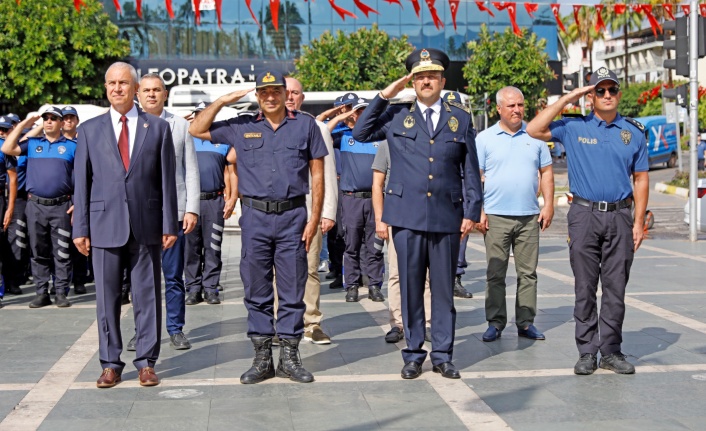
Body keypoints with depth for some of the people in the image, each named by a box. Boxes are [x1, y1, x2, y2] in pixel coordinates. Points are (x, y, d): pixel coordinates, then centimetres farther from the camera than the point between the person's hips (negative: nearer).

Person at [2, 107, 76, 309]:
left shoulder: (72, 146, 7)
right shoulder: (32, 144, 13)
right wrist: (23, 124, 4)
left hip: (61, 207, -2)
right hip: (35, 206, 2)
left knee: (61, 253, -1)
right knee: (39, 252, 6)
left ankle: (61, 293, 3)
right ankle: (42, 293, 12)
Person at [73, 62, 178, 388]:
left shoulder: (158, 128, 7)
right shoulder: (90, 130, 9)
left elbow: (167, 180, 4)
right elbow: (82, 182, 7)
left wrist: (169, 225, -1)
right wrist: (80, 229, 1)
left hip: (146, 226, 0)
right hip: (105, 225, 1)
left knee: (147, 296, 4)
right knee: (107, 297, 5)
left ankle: (146, 362, 14)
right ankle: (110, 364, 15)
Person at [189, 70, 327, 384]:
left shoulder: (305, 125, 6)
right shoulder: (242, 127, 9)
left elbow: (317, 174, 5)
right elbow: (197, 130, 11)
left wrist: (314, 218, -2)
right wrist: (223, 101, 2)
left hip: (293, 216, -1)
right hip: (255, 217, 1)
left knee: (292, 290, 3)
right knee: (256, 291, 5)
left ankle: (289, 358, 13)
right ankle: (262, 359, 15)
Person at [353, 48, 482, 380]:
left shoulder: (461, 118, 10)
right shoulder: (396, 116, 9)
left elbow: (471, 169, 10)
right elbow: (360, 133, 3)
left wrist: (472, 211, 3)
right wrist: (384, 96, 0)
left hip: (447, 216, 0)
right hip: (407, 216, 0)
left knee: (444, 289, 6)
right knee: (410, 288, 5)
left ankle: (442, 355, 16)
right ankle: (413, 355, 15)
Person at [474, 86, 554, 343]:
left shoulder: (535, 137, 10)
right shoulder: (484, 138, 3)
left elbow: (546, 172, 12)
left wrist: (549, 205, 2)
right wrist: (478, 211, -6)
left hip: (530, 216, 2)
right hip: (496, 216, -2)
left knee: (528, 273, 6)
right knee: (495, 274, 1)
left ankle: (526, 323, 14)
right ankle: (495, 323, 10)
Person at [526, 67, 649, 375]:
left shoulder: (634, 132, 8)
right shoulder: (574, 128, 4)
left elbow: (641, 179, 9)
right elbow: (534, 130, -9)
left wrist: (639, 222, 2)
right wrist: (567, 99, -7)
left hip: (620, 216, 1)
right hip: (584, 214, -1)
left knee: (615, 288, 5)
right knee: (585, 288, 3)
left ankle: (610, 350, 14)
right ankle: (586, 352, 10)